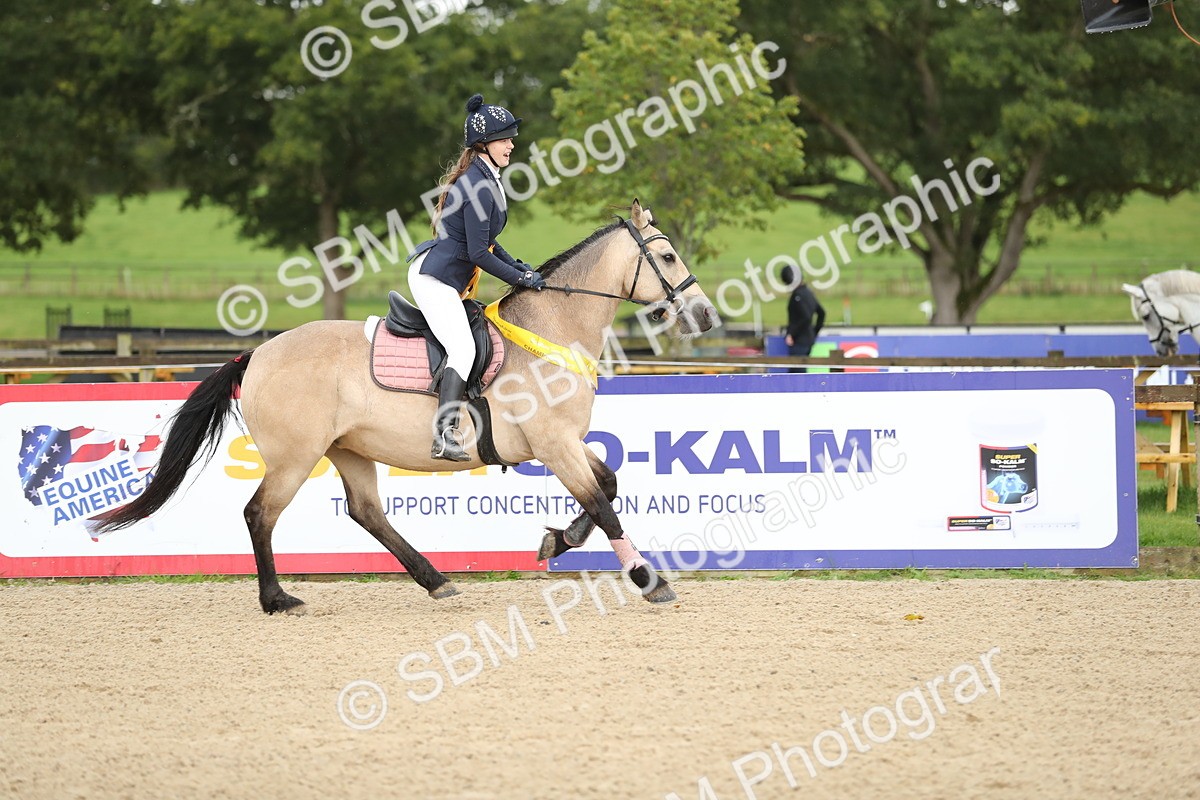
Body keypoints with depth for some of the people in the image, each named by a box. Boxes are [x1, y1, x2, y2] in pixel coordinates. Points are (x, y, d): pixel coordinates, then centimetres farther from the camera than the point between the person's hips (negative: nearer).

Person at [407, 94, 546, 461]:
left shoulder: (486, 179, 12)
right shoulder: (479, 187, -20)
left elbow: (482, 239, 23)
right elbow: (478, 254, -20)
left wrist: (516, 265, 12)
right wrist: (521, 278, -11)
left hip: (446, 279, 11)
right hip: (436, 277, -11)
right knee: (463, 349, -19)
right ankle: (444, 435, -26)